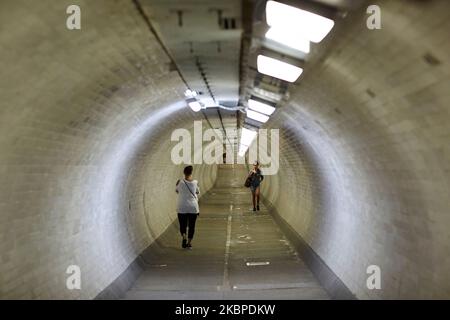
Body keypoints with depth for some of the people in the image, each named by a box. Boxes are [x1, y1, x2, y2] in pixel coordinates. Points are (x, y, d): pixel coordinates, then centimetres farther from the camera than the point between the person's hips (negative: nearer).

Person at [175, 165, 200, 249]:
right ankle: (189, 242, 10)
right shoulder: (195, 182, -5)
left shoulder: (181, 182, -8)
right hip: (193, 207, 1)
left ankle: (184, 237, -15)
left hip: (182, 208, -1)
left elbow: (176, 190, 10)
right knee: (191, 226, 10)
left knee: (182, 225, 10)